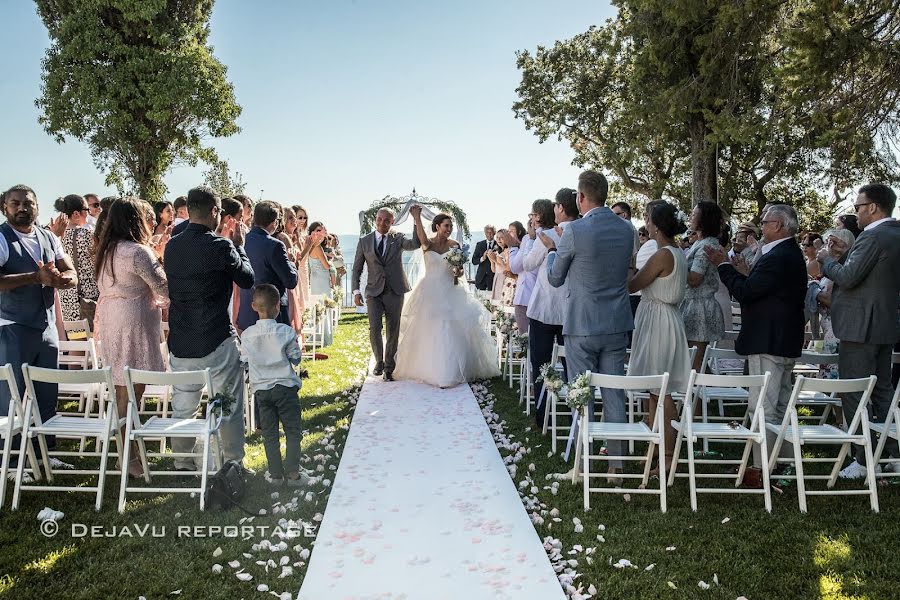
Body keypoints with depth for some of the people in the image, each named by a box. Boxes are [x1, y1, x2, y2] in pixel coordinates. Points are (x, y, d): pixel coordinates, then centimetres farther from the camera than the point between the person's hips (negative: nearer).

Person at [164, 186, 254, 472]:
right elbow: (247, 279, -5)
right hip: (217, 341, -6)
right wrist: (238, 244, 7)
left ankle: (182, 464, 27)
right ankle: (233, 463, 15)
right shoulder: (220, 246, -16)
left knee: (182, 405, 17)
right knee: (230, 405, 8)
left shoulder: (172, 246, 3)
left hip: (180, 341, 6)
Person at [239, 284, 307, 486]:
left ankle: (275, 474, 18)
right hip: (285, 386, -3)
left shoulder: (247, 335, -5)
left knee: (269, 434, 13)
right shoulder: (286, 332, -13)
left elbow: (245, 360, 3)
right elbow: (295, 359, -5)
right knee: (292, 431, 8)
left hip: (261, 389, 3)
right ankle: (293, 474, 8)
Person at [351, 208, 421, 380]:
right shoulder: (364, 241, 6)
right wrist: (356, 291, -1)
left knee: (393, 330, 5)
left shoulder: (398, 238, 3)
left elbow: (415, 243, -18)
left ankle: (389, 368, 19)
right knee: (374, 328, -11)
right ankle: (379, 361, 14)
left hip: (395, 291, 0)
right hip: (374, 292, 0)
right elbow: (357, 268, 8)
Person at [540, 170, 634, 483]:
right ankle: (616, 465, 18)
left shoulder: (575, 231, -14)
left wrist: (551, 249, 18)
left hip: (582, 326, -5)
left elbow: (555, 278, -2)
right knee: (614, 395, 11)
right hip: (617, 325, 5)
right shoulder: (627, 230, 3)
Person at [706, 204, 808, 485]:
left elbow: (744, 291, -22)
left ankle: (761, 469, -1)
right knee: (781, 406, 18)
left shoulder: (776, 258, -20)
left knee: (763, 408, -6)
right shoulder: (793, 254, 14)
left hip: (767, 343, -11)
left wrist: (723, 264, -11)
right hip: (787, 343, 11)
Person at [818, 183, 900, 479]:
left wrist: (827, 258, -4)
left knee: (855, 396, -2)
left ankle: (865, 462, 3)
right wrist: (845, 254, 9)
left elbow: (847, 278, -20)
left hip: (861, 327, -10)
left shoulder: (873, 236, -18)